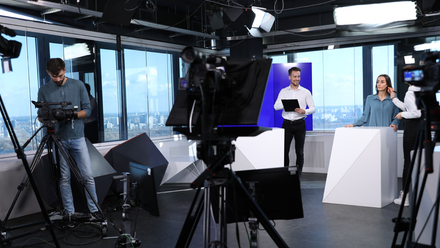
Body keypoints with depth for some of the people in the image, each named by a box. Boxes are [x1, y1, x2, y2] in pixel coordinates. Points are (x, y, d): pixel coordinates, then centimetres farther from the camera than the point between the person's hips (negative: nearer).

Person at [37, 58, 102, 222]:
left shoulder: (78, 85, 4)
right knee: (64, 178, 4)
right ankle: (69, 213, 13)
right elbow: (40, 116, 7)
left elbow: (87, 110, 3)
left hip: (77, 138, 0)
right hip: (58, 139, 0)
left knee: (88, 175, -2)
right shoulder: (44, 91, 5)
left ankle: (94, 210, 7)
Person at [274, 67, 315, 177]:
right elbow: (276, 106, -2)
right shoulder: (283, 91, 8)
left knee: (299, 151, 5)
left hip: (300, 123, 0)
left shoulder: (306, 92, 5)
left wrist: (304, 111, -18)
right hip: (287, 123, 1)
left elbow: (313, 108, 3)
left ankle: (298, 175, 14)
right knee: (284, 150, -1)